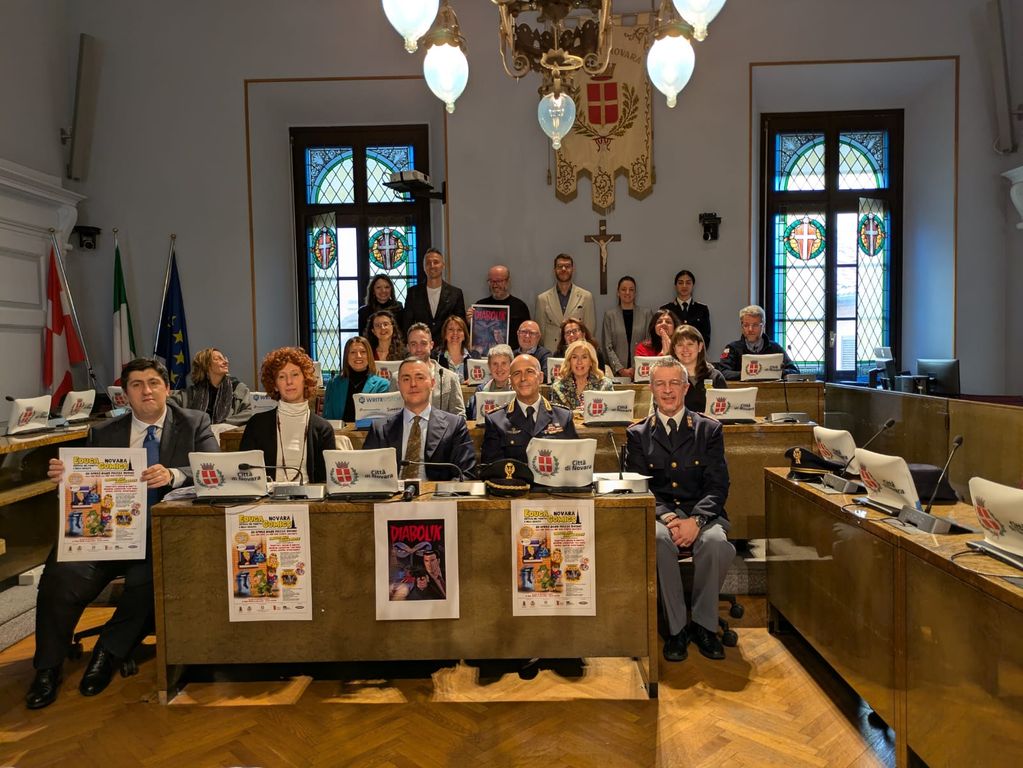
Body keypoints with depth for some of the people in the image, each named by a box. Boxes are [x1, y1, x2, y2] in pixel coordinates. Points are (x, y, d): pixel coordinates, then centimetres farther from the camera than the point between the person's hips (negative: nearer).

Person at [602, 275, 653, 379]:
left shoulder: (645, 313, 7)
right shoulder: (609, 315, 5)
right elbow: (608, 346, 1)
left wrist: (636, 368, -8)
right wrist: (620, 369, -10)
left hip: (640, 370, 0)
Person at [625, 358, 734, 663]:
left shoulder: (709, 430, 10)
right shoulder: (637, 434, 10)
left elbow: (717, 486, 1)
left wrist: (695, 520, -18)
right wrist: (667, 517, -17)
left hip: (703, 515, 0)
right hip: (658, 514, 0)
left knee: (716, 542, -33)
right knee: (658, 539, -35)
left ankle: (703, 624, -9)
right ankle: (676, 628, -16)